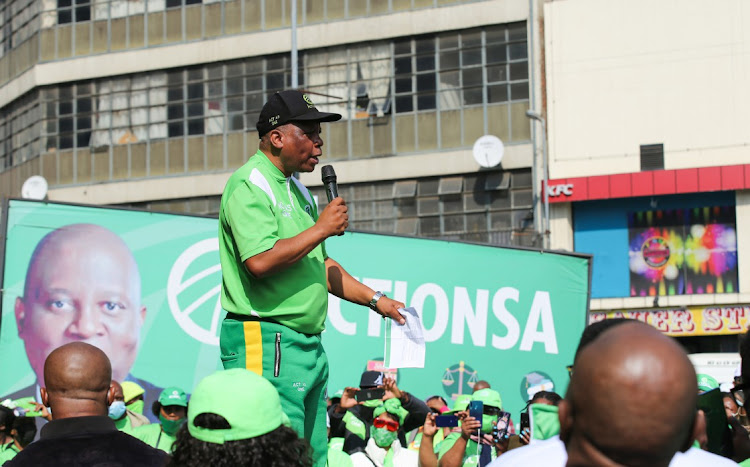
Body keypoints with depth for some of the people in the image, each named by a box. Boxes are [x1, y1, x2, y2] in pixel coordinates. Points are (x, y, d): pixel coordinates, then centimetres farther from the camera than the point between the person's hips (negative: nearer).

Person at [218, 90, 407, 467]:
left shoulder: (297, 190, 20)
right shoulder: (250, 185, -11)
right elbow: (261, 261, -24)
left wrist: (375, 300, 21)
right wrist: (322, 228, -15)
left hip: (309, 346, 10)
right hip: (266, 342, -10)